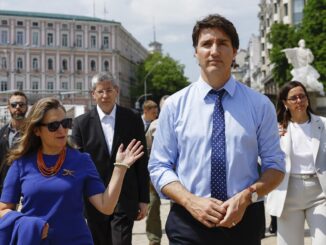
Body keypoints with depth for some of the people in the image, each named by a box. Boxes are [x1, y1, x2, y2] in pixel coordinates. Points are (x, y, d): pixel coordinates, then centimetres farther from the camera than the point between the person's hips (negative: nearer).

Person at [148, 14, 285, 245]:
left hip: (244, 221, 1)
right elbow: (159, 167, -1)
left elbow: (275, 165, 2)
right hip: (188, 224, -1)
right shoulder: (175, 105, -2)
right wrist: (191, 201, -17)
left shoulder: (260, 105, 0)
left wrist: (247, 196, -16)